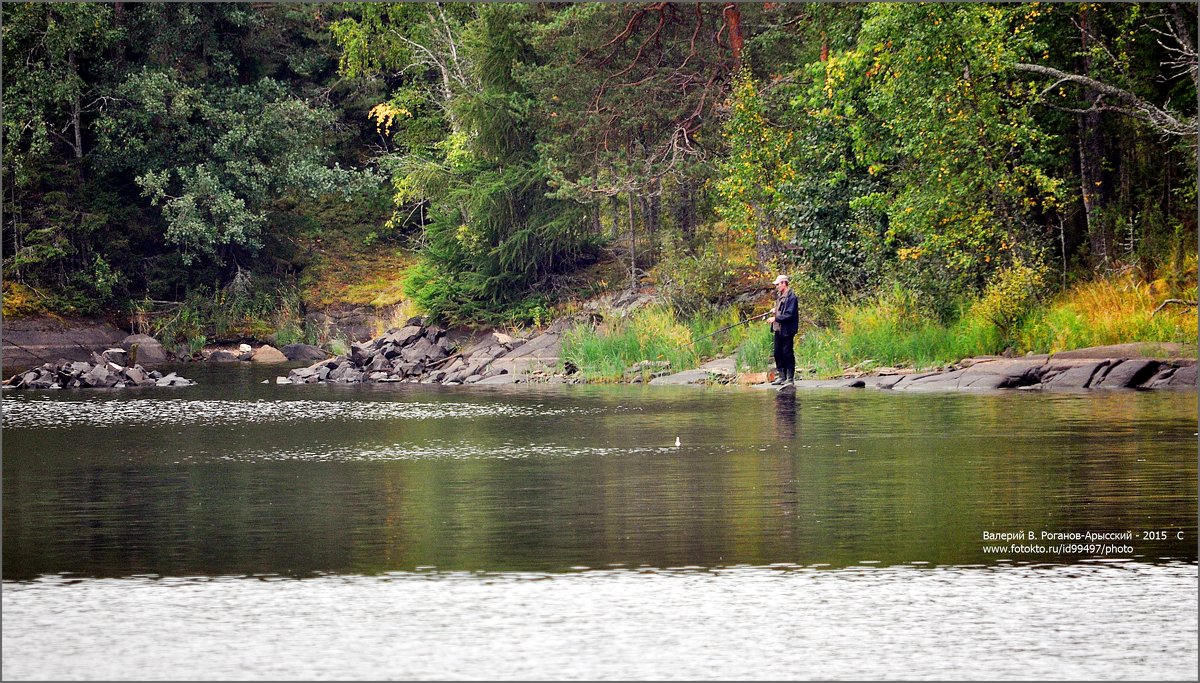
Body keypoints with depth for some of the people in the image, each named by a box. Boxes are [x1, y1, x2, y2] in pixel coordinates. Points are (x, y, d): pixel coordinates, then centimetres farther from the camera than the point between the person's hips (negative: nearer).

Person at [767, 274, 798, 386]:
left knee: (787, 354, -4)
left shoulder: (791, 297, -14)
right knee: (778, 353, 12)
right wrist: (775, 310, 9)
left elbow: (789, 315, -20)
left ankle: (790, 379, 1)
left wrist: (775, 318, -20)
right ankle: (781, 376, 20)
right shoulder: (780, 296, 15)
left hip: (787, 330, -10)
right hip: (778, 329, 10)